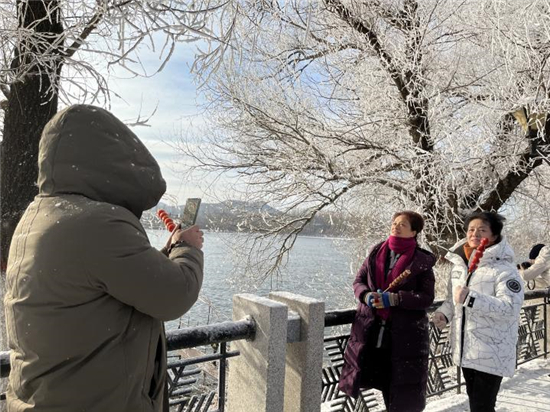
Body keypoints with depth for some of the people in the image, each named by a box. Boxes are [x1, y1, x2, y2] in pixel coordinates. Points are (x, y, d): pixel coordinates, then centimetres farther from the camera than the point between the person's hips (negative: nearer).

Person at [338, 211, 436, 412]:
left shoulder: (422, 260, -5)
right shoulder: (377, 252, 6)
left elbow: (427, 297, -9)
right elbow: (359, 281, 10)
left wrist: (395, 298, -21)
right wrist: (367, 295, -11)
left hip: (405, 333, -3)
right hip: (372, 329, 4)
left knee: (401, 382, 6)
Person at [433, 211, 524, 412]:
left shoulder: (504, 269, -14)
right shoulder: (459, 264, 7)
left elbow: (510, 307, -25)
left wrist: (470, 297, -31)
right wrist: (444, 313, -1)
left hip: (491, 354, -7)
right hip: (465, 350, 7)